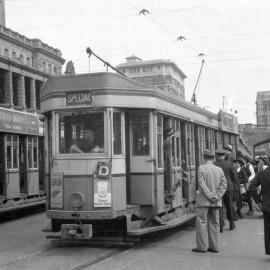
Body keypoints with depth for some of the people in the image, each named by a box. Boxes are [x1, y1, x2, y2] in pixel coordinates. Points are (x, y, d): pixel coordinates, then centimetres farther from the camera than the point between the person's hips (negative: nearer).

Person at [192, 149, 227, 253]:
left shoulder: (201, 168, -6)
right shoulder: (219, 170, 7)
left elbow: (202, 184, -15)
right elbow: (223, 185, 0)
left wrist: (211, 196, -13)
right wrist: (217, 196, -6)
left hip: (204, 201, -5)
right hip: (216, 202, 5)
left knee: (201, 222, 0)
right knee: (214, 223, 10)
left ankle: (202, 246, -2)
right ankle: (214, 246, 11)